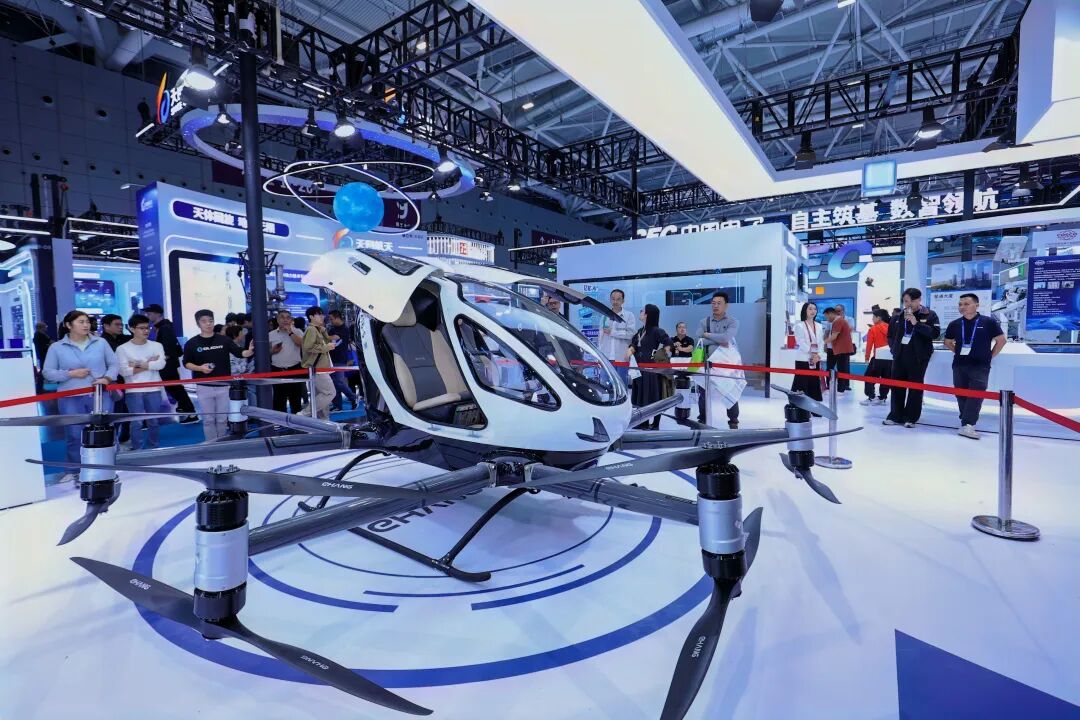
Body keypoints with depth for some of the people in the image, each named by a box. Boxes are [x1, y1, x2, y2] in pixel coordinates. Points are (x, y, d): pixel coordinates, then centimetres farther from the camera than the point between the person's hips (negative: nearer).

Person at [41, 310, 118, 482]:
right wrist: (70, 374, -12)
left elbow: (114, 365, 7)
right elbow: (47, 372, 3)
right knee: (74, 435, 6)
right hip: (71, 399, -1)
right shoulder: (56, 347, 2)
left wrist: (107, 378, -10)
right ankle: (74, 470, 20)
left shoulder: (101, 343, 5)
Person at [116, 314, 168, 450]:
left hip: (153, 390, 2)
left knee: (153, 422, 11)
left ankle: (153, 449, 23)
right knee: (136, 423, 0)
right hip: (133, 391, -2)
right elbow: (124, 371, -10)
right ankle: (137, 450, 9)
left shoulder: (156, 345, 5)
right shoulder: (122, 348, 0)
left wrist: (138, 364, -12)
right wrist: (149, 363, -10)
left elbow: (161, 364, -10)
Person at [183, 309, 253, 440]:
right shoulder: (192, 343, -1)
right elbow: (186, 363, 3)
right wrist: (200, 368, -16)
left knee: (222, 419, 11)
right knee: (208, 419, 7)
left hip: (224, 386, 1)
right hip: (204, 387, -1)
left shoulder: (224, 340, 1)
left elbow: (240, 353, -4)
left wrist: (250, 351, -25)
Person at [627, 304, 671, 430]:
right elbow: (633, 345, 12)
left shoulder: (656, 331, -11)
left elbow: (668, 343, -20)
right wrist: (630, 350, -8)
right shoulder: (640, 331, 13)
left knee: (654, 396, -1)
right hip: (640, 368, 8)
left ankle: (655, 424, 9)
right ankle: (643, 423, 22)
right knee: (641, 395, 13)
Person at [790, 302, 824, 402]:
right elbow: (801, 343, -12)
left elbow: (821, 342, 9)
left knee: (815, 382, 9)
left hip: (816, 359, 6)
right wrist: (812, 354, -15)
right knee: (801, 383, -5)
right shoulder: (799, 326, -6)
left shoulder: (819, 326, 12)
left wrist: (818, 355, -6)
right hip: (803, 359, -6)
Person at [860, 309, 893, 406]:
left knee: (870, 377, 3)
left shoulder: (873, 328, -1)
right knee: (886, 378, 11)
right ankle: (882, 398, 16)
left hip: (879, 356, -5)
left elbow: (869, 344, -2)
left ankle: (871, 398, -2)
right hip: (891, 356, 5)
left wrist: (867, 357, 4)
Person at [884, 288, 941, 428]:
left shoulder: (930, 315, -1)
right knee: (897, 386, 6)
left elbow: (935, 333, -14)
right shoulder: (898, 316, 9)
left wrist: (917, 323, -20)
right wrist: (893, 347, 9)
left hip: (918, 356, -4)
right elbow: (890, 334, 21)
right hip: (899, 355, 4)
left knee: (915, 387, 2)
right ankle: (895, 416, 14)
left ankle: (911, 418, 9)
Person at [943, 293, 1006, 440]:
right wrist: (958, 352, 10)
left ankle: (967, 425, -16)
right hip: (959, 365, 3)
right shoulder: (955, 324, 5)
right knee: (961, 395, 6)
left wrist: (990, 356, 4)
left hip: (980, 366, -3)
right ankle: (968, 423, 18)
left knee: (975, 395, -12)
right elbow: (947, 342, 21)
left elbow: (1002, 340, 5)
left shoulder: (988, 322, -3)